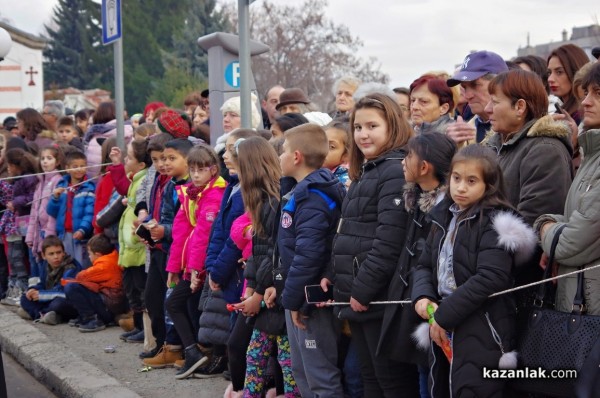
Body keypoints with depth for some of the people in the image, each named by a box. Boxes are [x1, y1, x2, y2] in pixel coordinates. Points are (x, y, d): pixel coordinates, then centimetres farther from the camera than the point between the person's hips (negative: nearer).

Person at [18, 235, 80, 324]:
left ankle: (35, 313, -16)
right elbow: (41, 285, 13)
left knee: (58, 303, -40)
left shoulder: (71, 269, -21)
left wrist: (41, 295, -22)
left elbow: (65, 293, -29)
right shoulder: (47, 265, 4)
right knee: (25, 298, 0)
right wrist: (32, 290, -12)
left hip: (72, 305, -8)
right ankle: (45, 315, -20)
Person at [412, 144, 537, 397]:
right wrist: (421, 297, -7)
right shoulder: (444, 218, 13)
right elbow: (425, 265, 14)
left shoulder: (495, 223, -12)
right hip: (443, 331, 8)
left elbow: (490, 279, -22)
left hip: (480, 335, -8)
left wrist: (444, 315, -18)